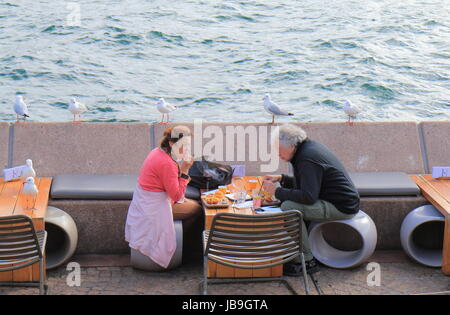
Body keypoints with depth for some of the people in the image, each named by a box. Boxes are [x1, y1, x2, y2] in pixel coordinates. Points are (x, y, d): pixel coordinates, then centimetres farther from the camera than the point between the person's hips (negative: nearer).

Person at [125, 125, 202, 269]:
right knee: (197, 209, -1)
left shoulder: (158, 152, 4)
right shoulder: (167, 164, -28)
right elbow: (177, 195, -23)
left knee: (191, 203, 19)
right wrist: (184, 172, -21)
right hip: (155, 208, -10)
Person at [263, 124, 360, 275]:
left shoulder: (308, 158, -21)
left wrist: (277, 191, -18)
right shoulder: (310, 147, 11)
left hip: (341, 207, -11)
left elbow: (309, 196, -29)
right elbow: (307, 184, 24)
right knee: (288, 200, 13)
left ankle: (307, 261, -16)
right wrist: (281, 179, 12)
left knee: (289, 207, -23)